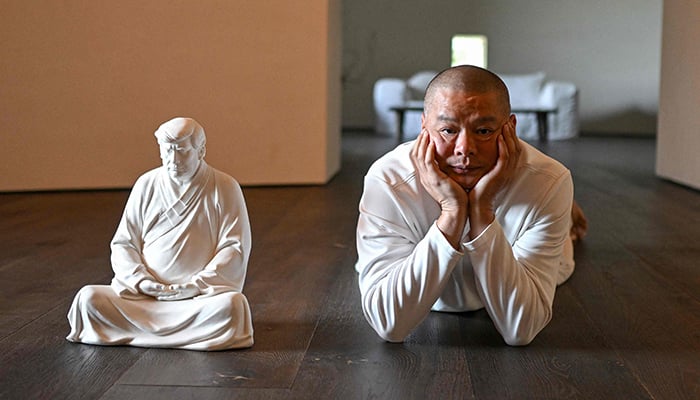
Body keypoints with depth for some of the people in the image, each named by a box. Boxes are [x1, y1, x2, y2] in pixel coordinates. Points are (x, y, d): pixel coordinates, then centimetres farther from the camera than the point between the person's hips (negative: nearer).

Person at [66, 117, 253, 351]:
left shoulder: (225, 188, 0)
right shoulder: (146, 185, 8)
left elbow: (234, 247, -4)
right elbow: (123, 244, 9)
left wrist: (196, 285, -14)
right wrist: (141, 279, -10)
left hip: (202, 294, -2)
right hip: (143, 293, 3)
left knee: (231, 305, -36)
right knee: (89, 298, -21)